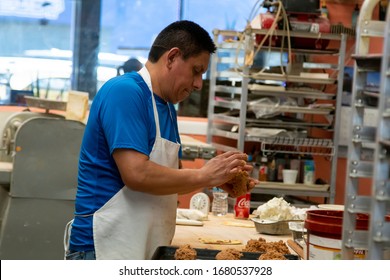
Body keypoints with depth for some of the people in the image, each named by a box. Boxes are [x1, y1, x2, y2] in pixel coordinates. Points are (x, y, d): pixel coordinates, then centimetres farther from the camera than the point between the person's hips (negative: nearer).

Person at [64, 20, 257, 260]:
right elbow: (137, 174, -24)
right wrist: (204, 175, -14)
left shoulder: (167, 107, 14)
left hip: (148, 248, 9)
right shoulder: (125, 92, -14)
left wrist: (216, 178, 2)